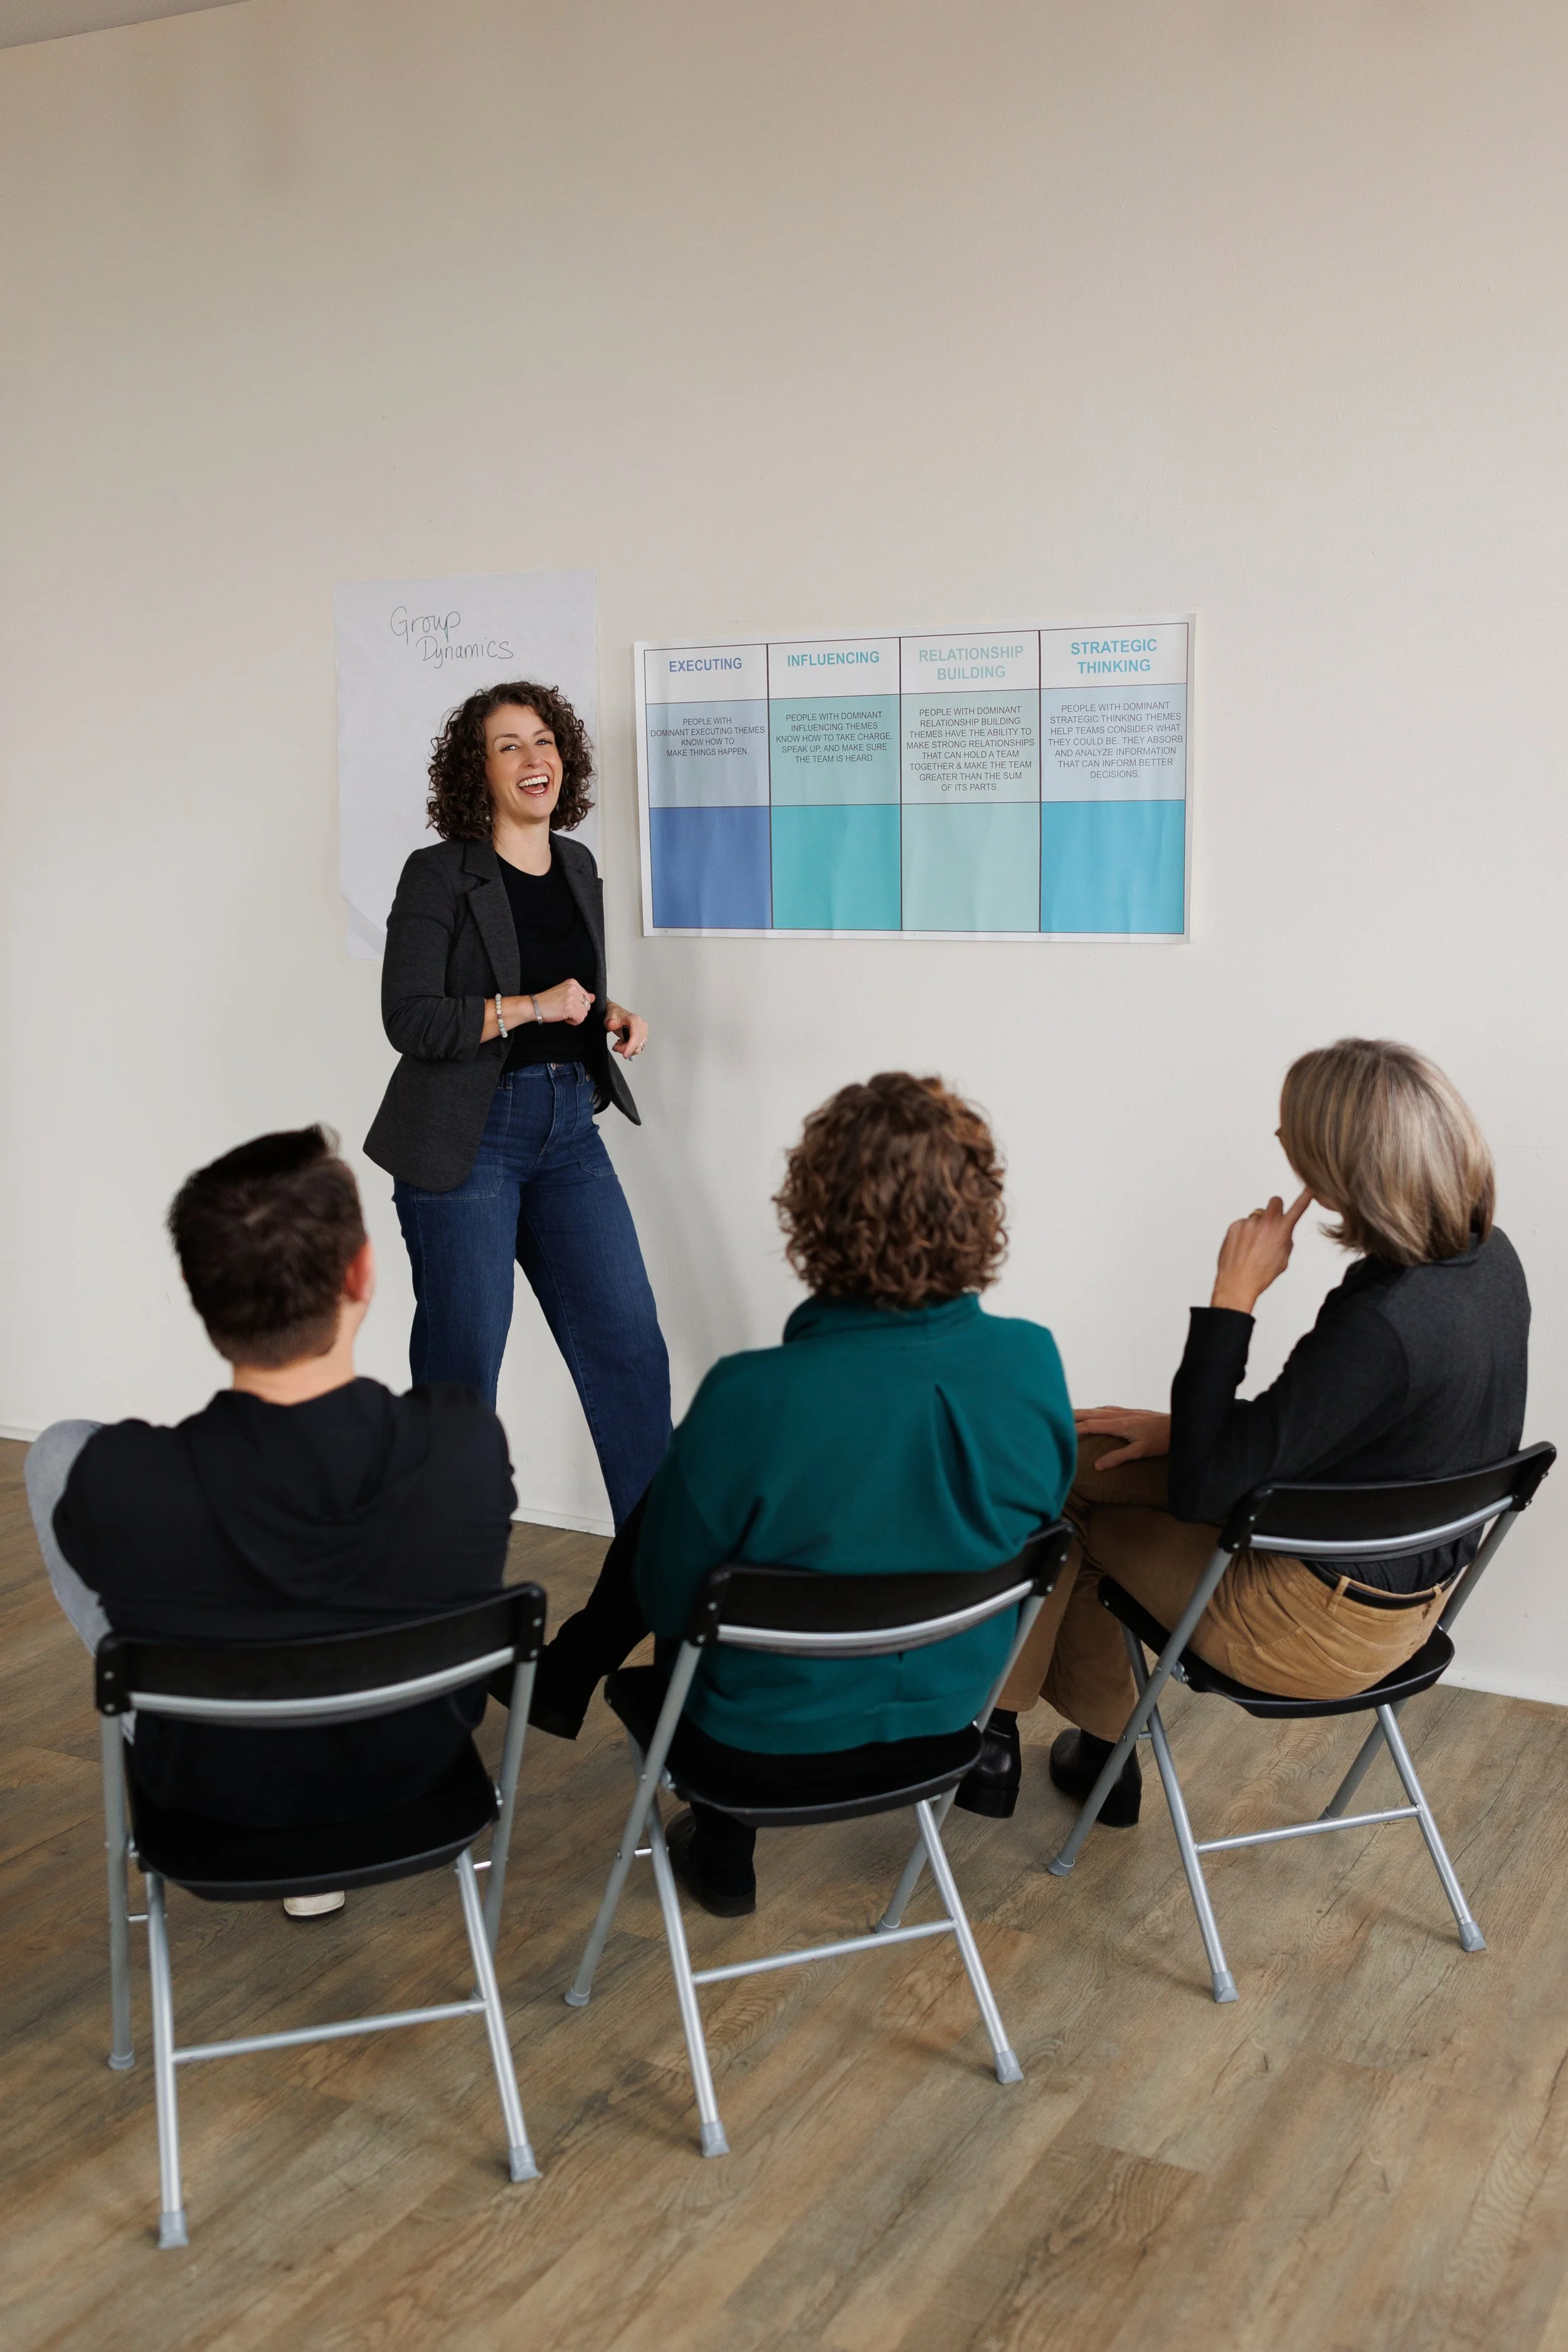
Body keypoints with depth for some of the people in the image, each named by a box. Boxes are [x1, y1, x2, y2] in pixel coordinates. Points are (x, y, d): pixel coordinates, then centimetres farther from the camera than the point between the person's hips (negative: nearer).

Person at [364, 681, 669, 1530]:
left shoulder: (577, 866, 11)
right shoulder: (439, 875, -8)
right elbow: (409, 1017, -14)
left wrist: (609, 1015, 3)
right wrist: (528, 1008, -21)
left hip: (567, 1127, 6)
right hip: (465, 1137, -6)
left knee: (628, 1340, 2)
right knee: (462, 1359, 2)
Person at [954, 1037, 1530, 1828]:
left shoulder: (1379, 1323, -35)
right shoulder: (1490, 1259, -7)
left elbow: (1200, 1492, -26)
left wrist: (1232, 1295, -23)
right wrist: (1187, 1429, 5)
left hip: (1319, 1628, -8)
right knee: (1075, 1453, 16)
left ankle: (992, 1739, 28)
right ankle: (1101, 1749, 30)